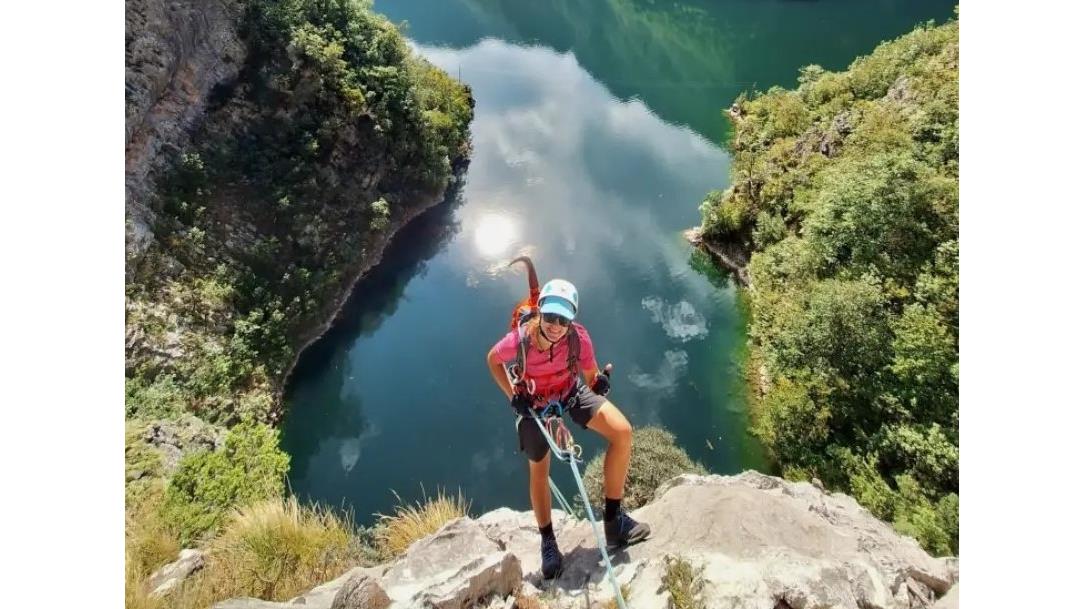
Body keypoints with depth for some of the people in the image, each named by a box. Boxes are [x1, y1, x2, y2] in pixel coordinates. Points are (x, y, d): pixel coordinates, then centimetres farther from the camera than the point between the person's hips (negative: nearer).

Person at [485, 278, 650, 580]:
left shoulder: (578, 337, -31)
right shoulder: (518, 340, -33)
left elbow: (590, 375, -16)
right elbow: (492, 360, -10)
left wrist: (599, 382, -38)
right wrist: (512, 395, -15)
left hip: (571, 392, 1)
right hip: (535, 403, -1)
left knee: (622, 432, -20)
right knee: (538, 472, 9)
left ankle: (613, 517, -5)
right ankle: (548, 542, 34)